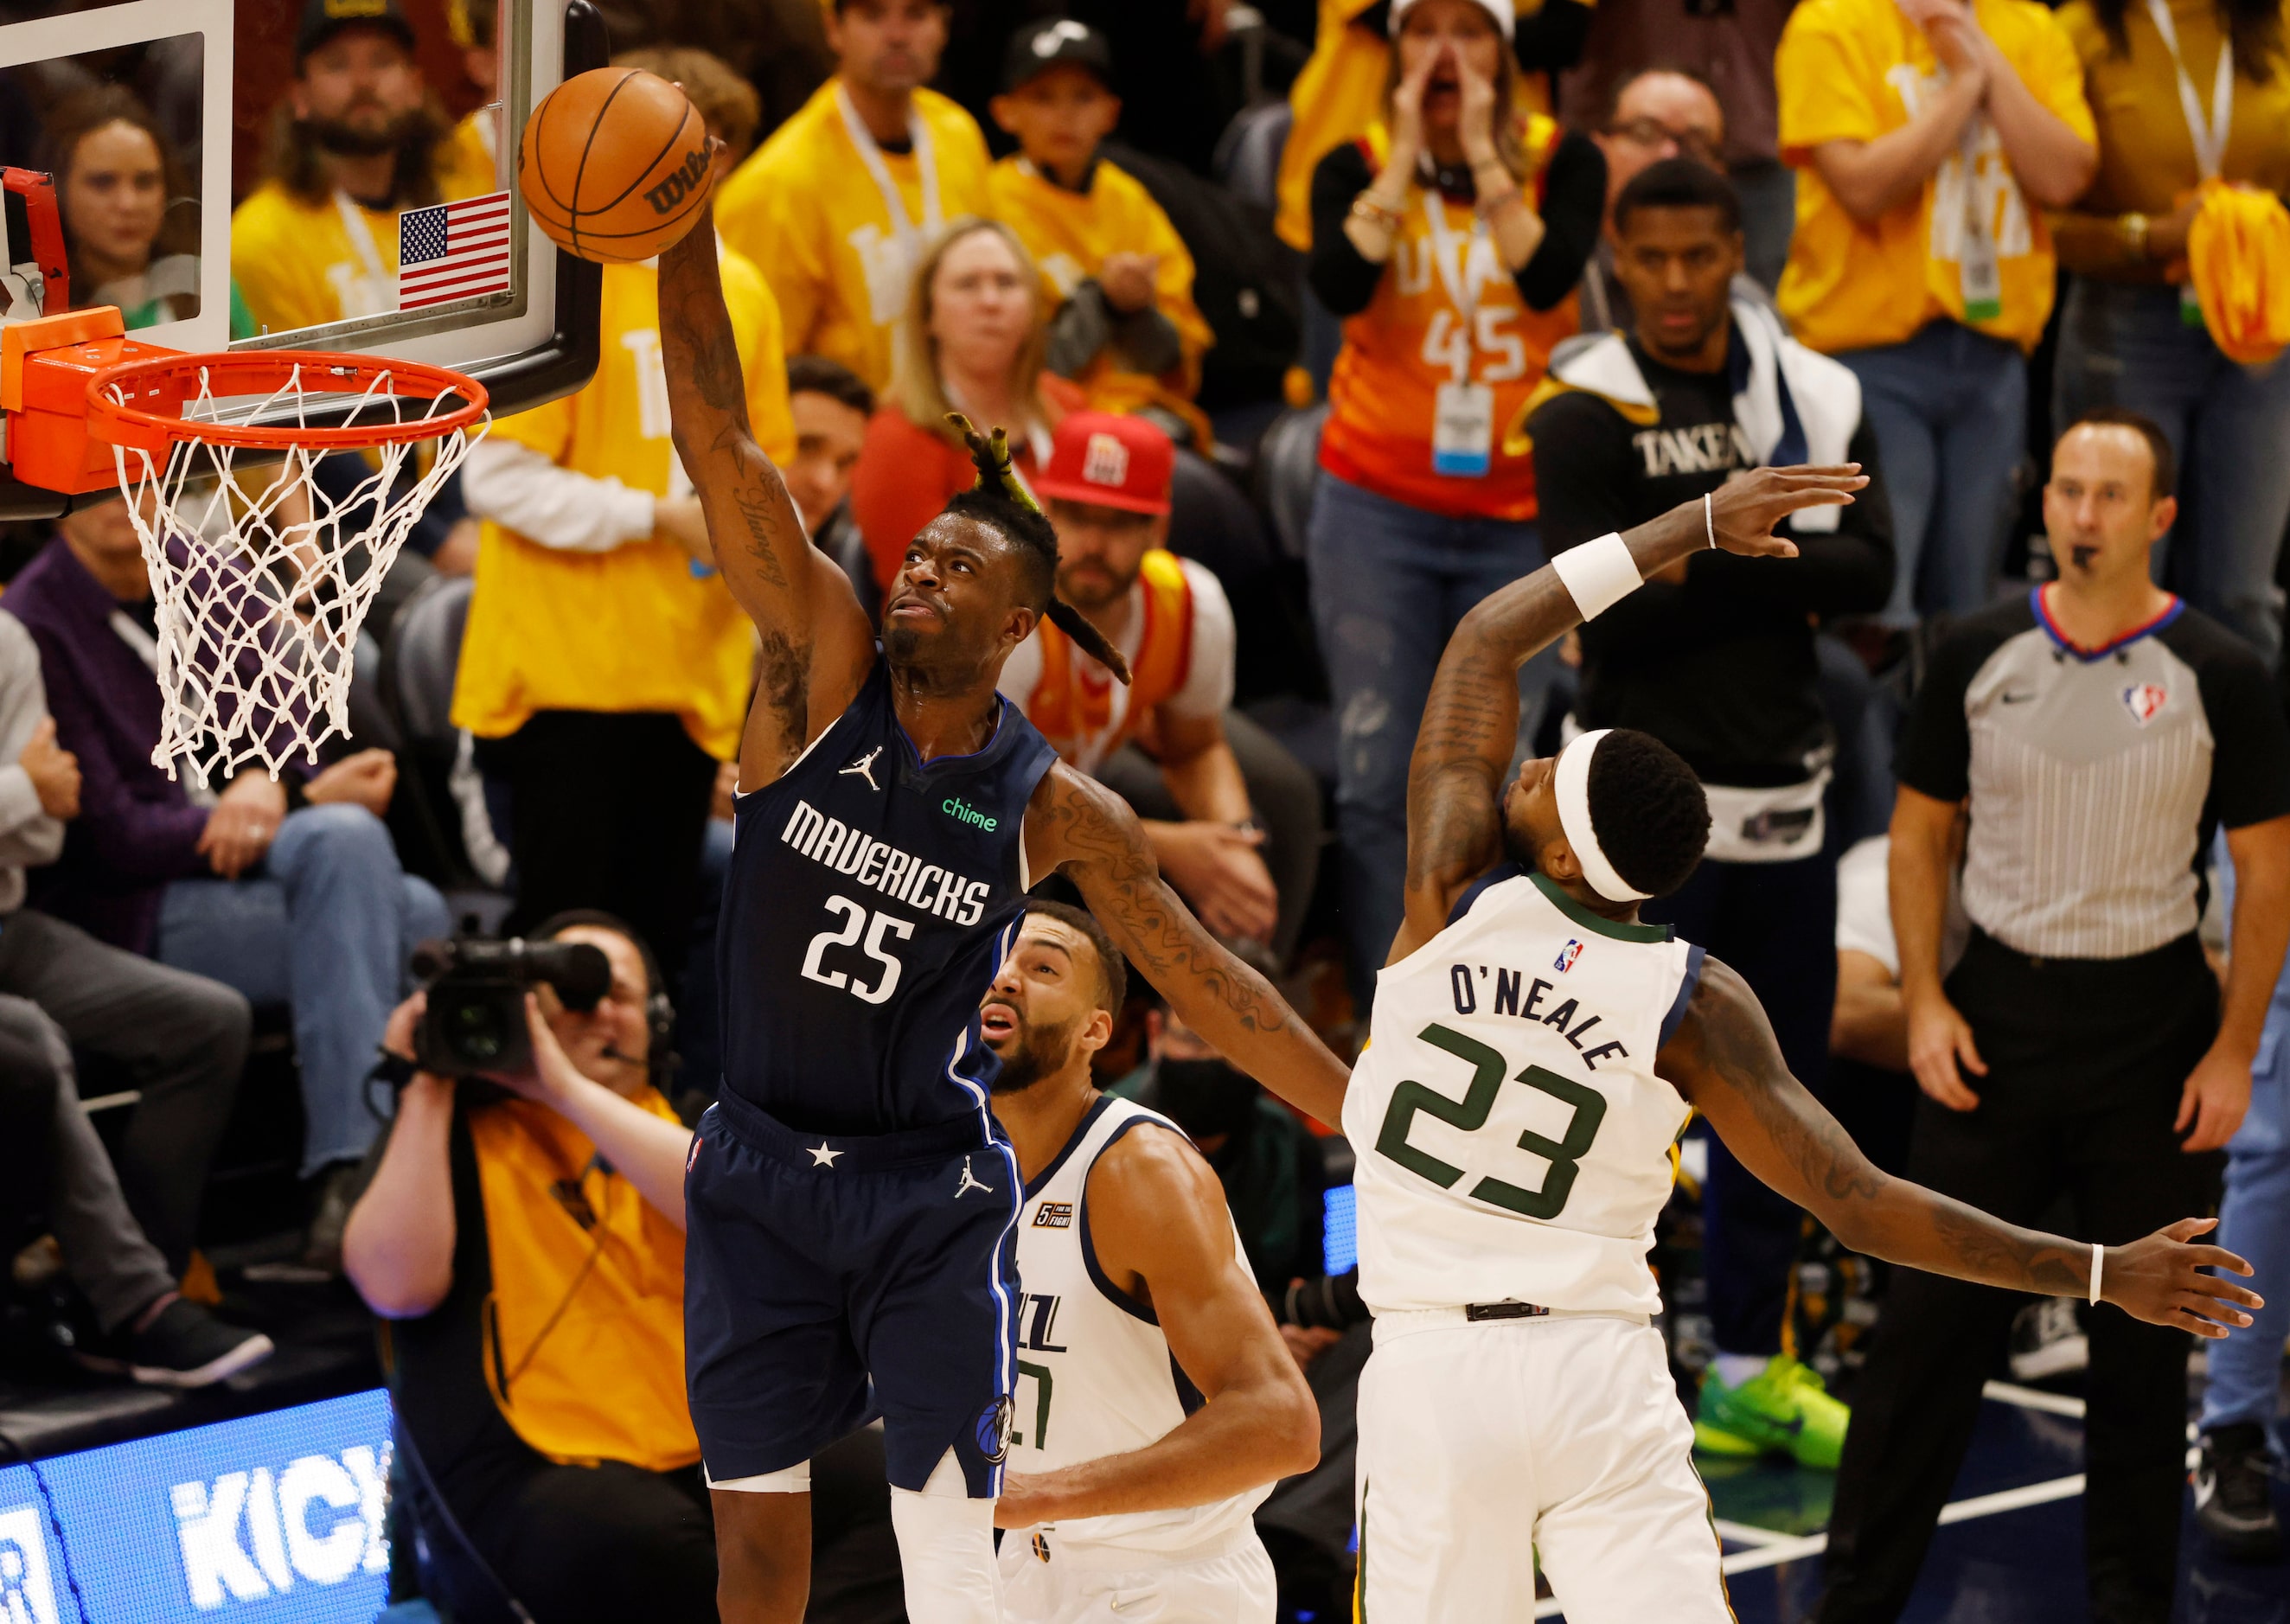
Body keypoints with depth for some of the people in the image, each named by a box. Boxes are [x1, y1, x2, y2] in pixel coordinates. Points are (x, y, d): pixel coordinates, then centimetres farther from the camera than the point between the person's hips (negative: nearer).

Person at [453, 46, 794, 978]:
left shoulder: (741, 291, 12)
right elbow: (497, 479, -13)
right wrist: (658, 517, -15)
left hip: (691, 671, 6)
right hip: (569, 662, -6)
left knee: (661, 933, 9)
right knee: (565, 931, -7)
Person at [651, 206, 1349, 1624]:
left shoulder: (1054, 809, -4)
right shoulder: (825, 669, -4)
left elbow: (1209, 981, 3)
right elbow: (717, 441, -13)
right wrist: (686, 232, -23)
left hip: (931, 1197, -1)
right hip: (763, 1172, 2)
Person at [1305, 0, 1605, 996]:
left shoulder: (1562, 163, 3)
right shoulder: (1357, 168, 3)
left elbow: (1549, 278, -16)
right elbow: (1338, 284, -17)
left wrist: (1482, 155, -13)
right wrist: (1405, 156, -12)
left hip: (1519, 512, 0)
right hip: (1379, 507, 0)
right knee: (1378, 778, -5)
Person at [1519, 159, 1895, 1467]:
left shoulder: (1818, 398, 6)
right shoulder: (1587, 414, -8)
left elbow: (1870, 573, -5)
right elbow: (1607, 611, -17)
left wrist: (1717, 552, -15)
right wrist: (1781, 562, -12)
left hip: (1787, 786, 5)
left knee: (1784, 1076, 12)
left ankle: (1751, 1362, 24)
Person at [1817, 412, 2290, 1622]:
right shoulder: (1979, 656, -1)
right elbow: (1921, 831, 7)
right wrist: (1924, 1002, -2)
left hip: (2154, 1026, -1)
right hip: (1997, 1013, 1)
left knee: (2144, 1335, 6)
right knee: (1934, 1312, 1)